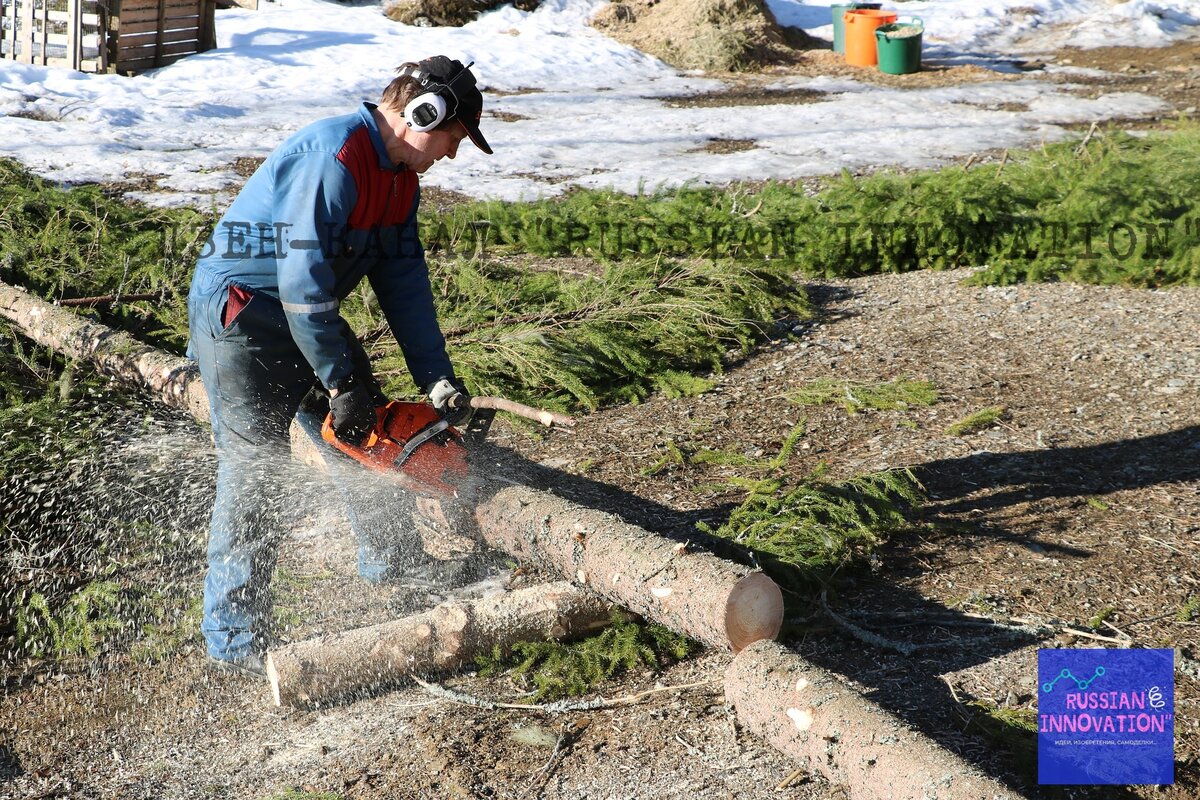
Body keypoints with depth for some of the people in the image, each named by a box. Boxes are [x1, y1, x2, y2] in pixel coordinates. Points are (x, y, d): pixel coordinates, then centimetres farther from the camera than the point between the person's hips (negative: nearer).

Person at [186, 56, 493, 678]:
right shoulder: (334, 157, -26)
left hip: (308, 312, 10)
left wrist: (438, 380, -4)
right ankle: (232, 639, -2)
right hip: (241, 313, -9)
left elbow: (404, 280, 4)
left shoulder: (400, 178, 5)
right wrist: (341, 383, -22)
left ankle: (389, 570, 34)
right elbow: (304, 278, -28)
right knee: (255, 465, -10)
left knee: (370, 436, 14)